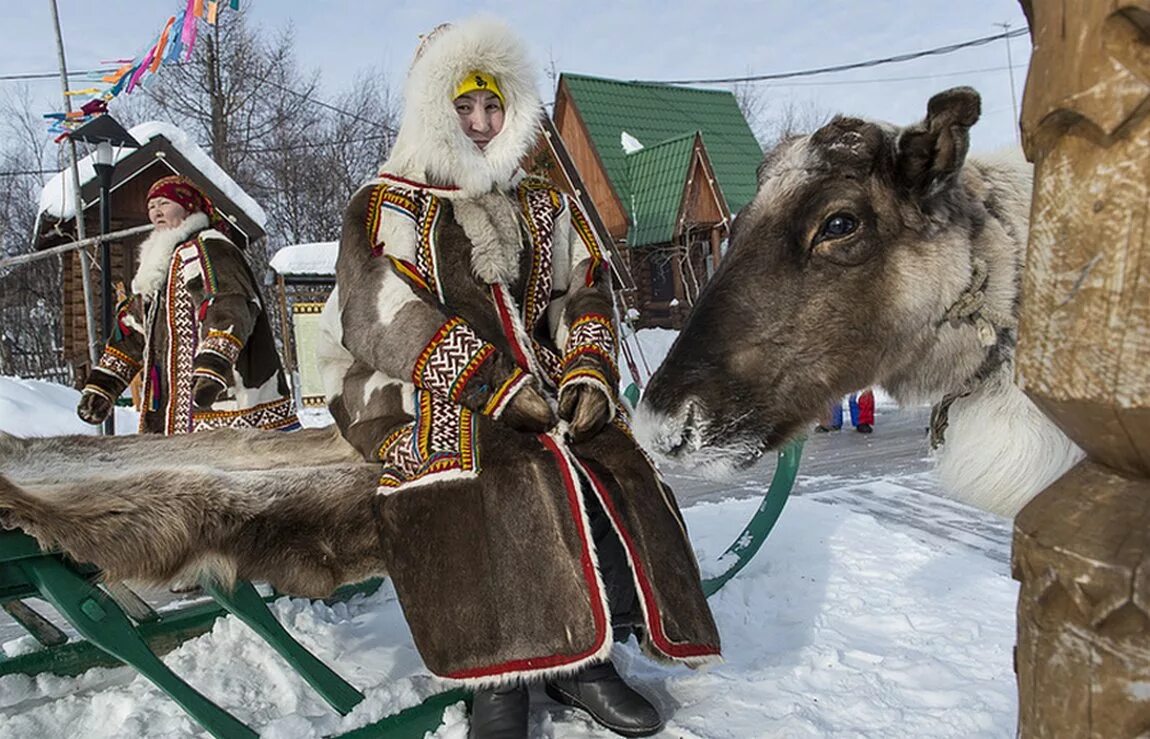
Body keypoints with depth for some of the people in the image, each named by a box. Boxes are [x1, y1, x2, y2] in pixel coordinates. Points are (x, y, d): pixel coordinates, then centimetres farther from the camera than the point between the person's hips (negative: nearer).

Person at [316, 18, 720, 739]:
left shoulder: (546, 206, 22)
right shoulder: (385, 208, 7)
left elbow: (587, 292, 12)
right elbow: (386, 320, -8)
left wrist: (588, 373, -9)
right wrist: (493, 384, -18)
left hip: (543, 387, 4)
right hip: (423, 392, -4)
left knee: (621, 475, -22)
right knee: (505, 480, -34)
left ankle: (581, 659, -10)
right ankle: (501, 676, -20)